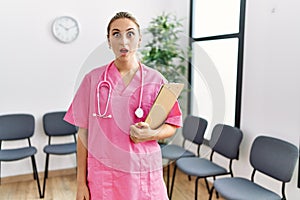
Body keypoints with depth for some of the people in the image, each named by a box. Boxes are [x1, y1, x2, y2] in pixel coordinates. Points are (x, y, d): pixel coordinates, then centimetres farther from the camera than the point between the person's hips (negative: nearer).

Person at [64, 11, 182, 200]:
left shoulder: (156, 80, -2)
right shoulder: (93, 79, -1)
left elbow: (172, 124, 5)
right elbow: (83, 131, 1)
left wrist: (152, 134, -16)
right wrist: (81, 182, 1)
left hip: (144, 173, 0)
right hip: (102, 174, 0)